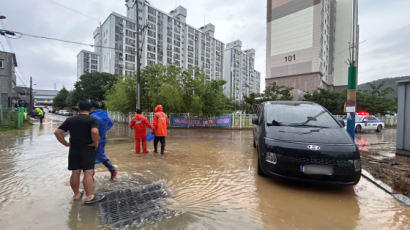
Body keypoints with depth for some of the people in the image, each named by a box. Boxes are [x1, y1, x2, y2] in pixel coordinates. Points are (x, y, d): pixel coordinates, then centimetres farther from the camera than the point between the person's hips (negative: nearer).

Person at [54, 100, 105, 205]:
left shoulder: (70, 120, 8)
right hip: (88, 149, -5)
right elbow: (95, 132, -26)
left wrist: (65, 143, 10)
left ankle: (76, 194, 25)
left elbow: (57, 132, 5)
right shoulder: (93, 120, -8)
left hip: (73, 149, 5)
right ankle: (89, 197, -4)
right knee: (88, 173, -5)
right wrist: (96, 143, -12)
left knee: (75, 172, 12)